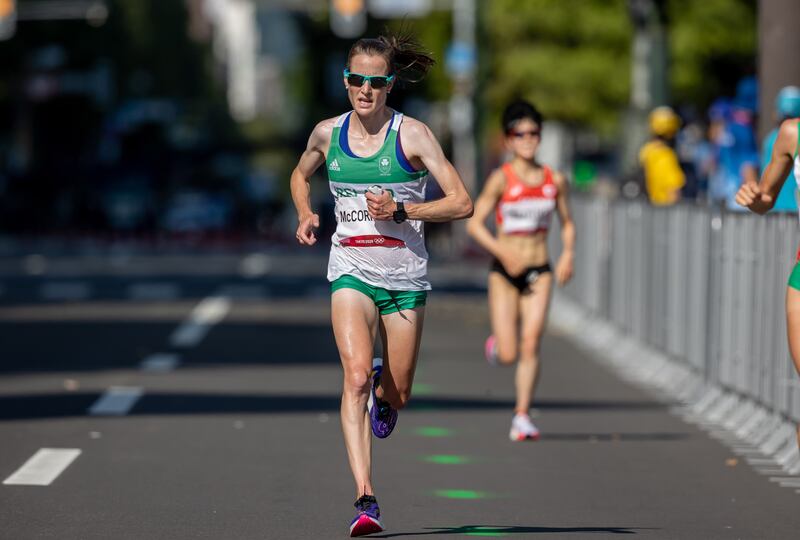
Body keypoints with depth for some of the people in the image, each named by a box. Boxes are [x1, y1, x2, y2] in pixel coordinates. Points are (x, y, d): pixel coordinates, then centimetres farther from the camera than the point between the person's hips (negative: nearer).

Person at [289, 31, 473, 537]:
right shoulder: (327, 133, 3)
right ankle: (365, 498, -25)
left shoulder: (412, 134, -7)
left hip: (406, 276, 0)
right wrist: (306, 214, 6)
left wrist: (401, 210, -20)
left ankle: (382, 395, 49)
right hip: (351, 271, 1)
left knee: (396, 396, 9)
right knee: (357, 375, -21)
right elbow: (301, 176, 26)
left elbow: (462, 203, -10)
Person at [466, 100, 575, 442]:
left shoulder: (555, 180, 3)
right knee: (508, 355, -2)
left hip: (539, 272, 2)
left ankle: (522, 416, -5)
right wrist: (503, 253, -21)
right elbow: (474, 224, -9)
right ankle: (496, 345, 35)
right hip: (505, 272, -2)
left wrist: (568, 254, -4)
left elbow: (567, 224, 15)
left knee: (531, 345, -11)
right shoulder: (501, 179, -7)